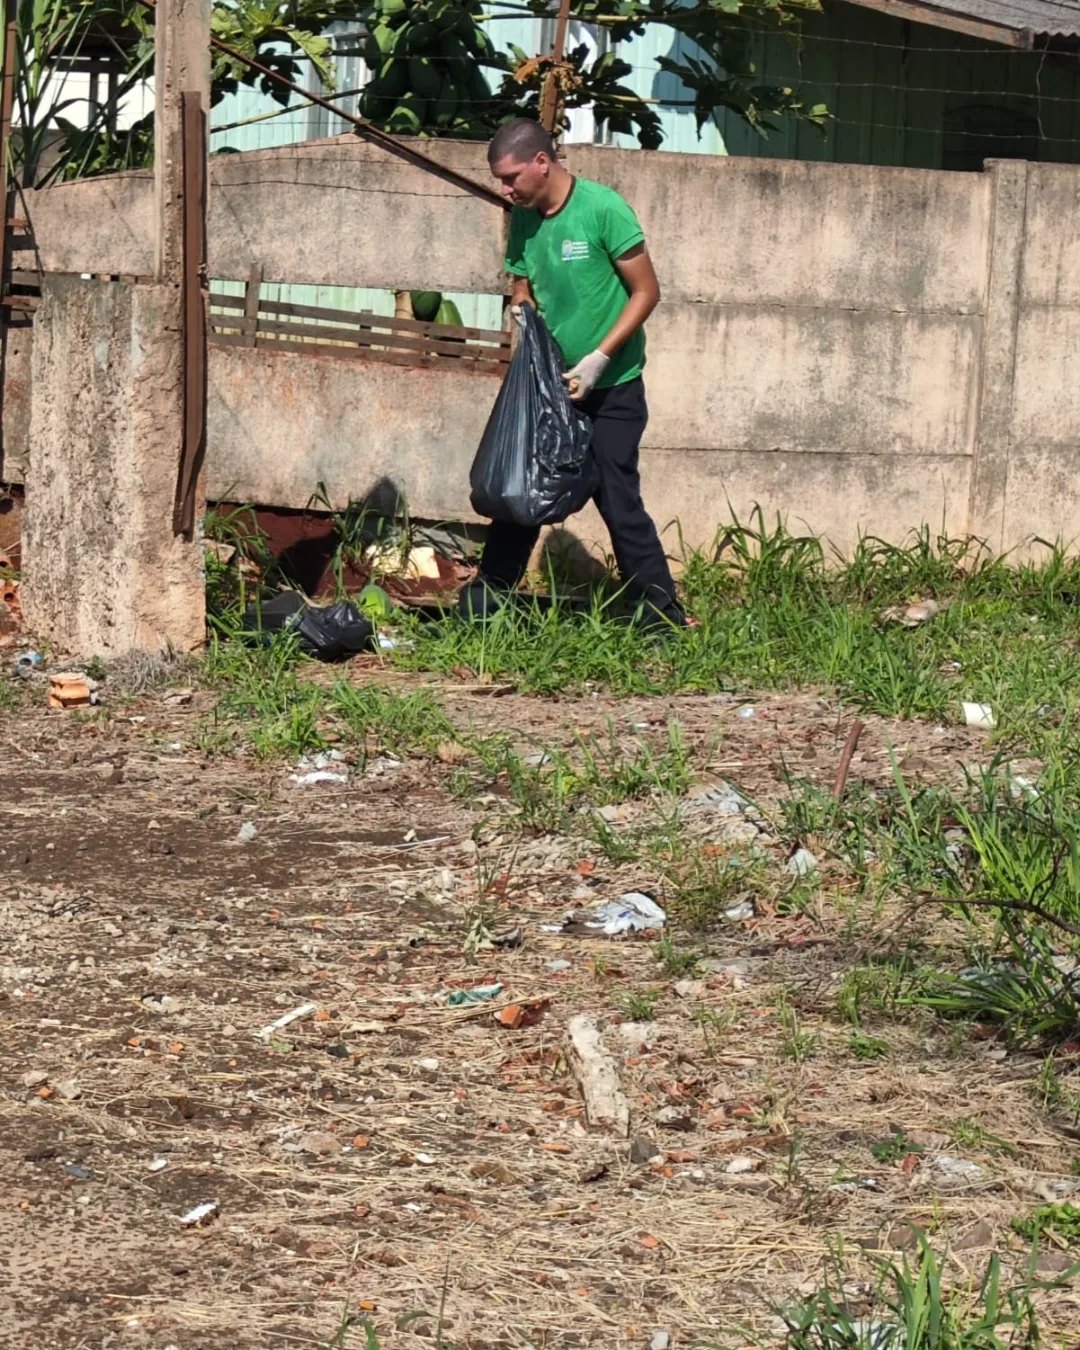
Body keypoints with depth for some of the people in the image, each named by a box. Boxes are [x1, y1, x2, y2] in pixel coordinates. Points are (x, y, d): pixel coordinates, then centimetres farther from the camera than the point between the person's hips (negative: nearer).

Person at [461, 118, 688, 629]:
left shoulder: (604, 210, -16)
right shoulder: (524, 219, 3)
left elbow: (646, 291, -14)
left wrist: (597, 360, -20)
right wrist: (521, 310, -10)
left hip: (610, 389, -6)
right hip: (549, 383, 6)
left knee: (619, 501, -7)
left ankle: (663, 620, 0)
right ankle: (482, 603, 18)